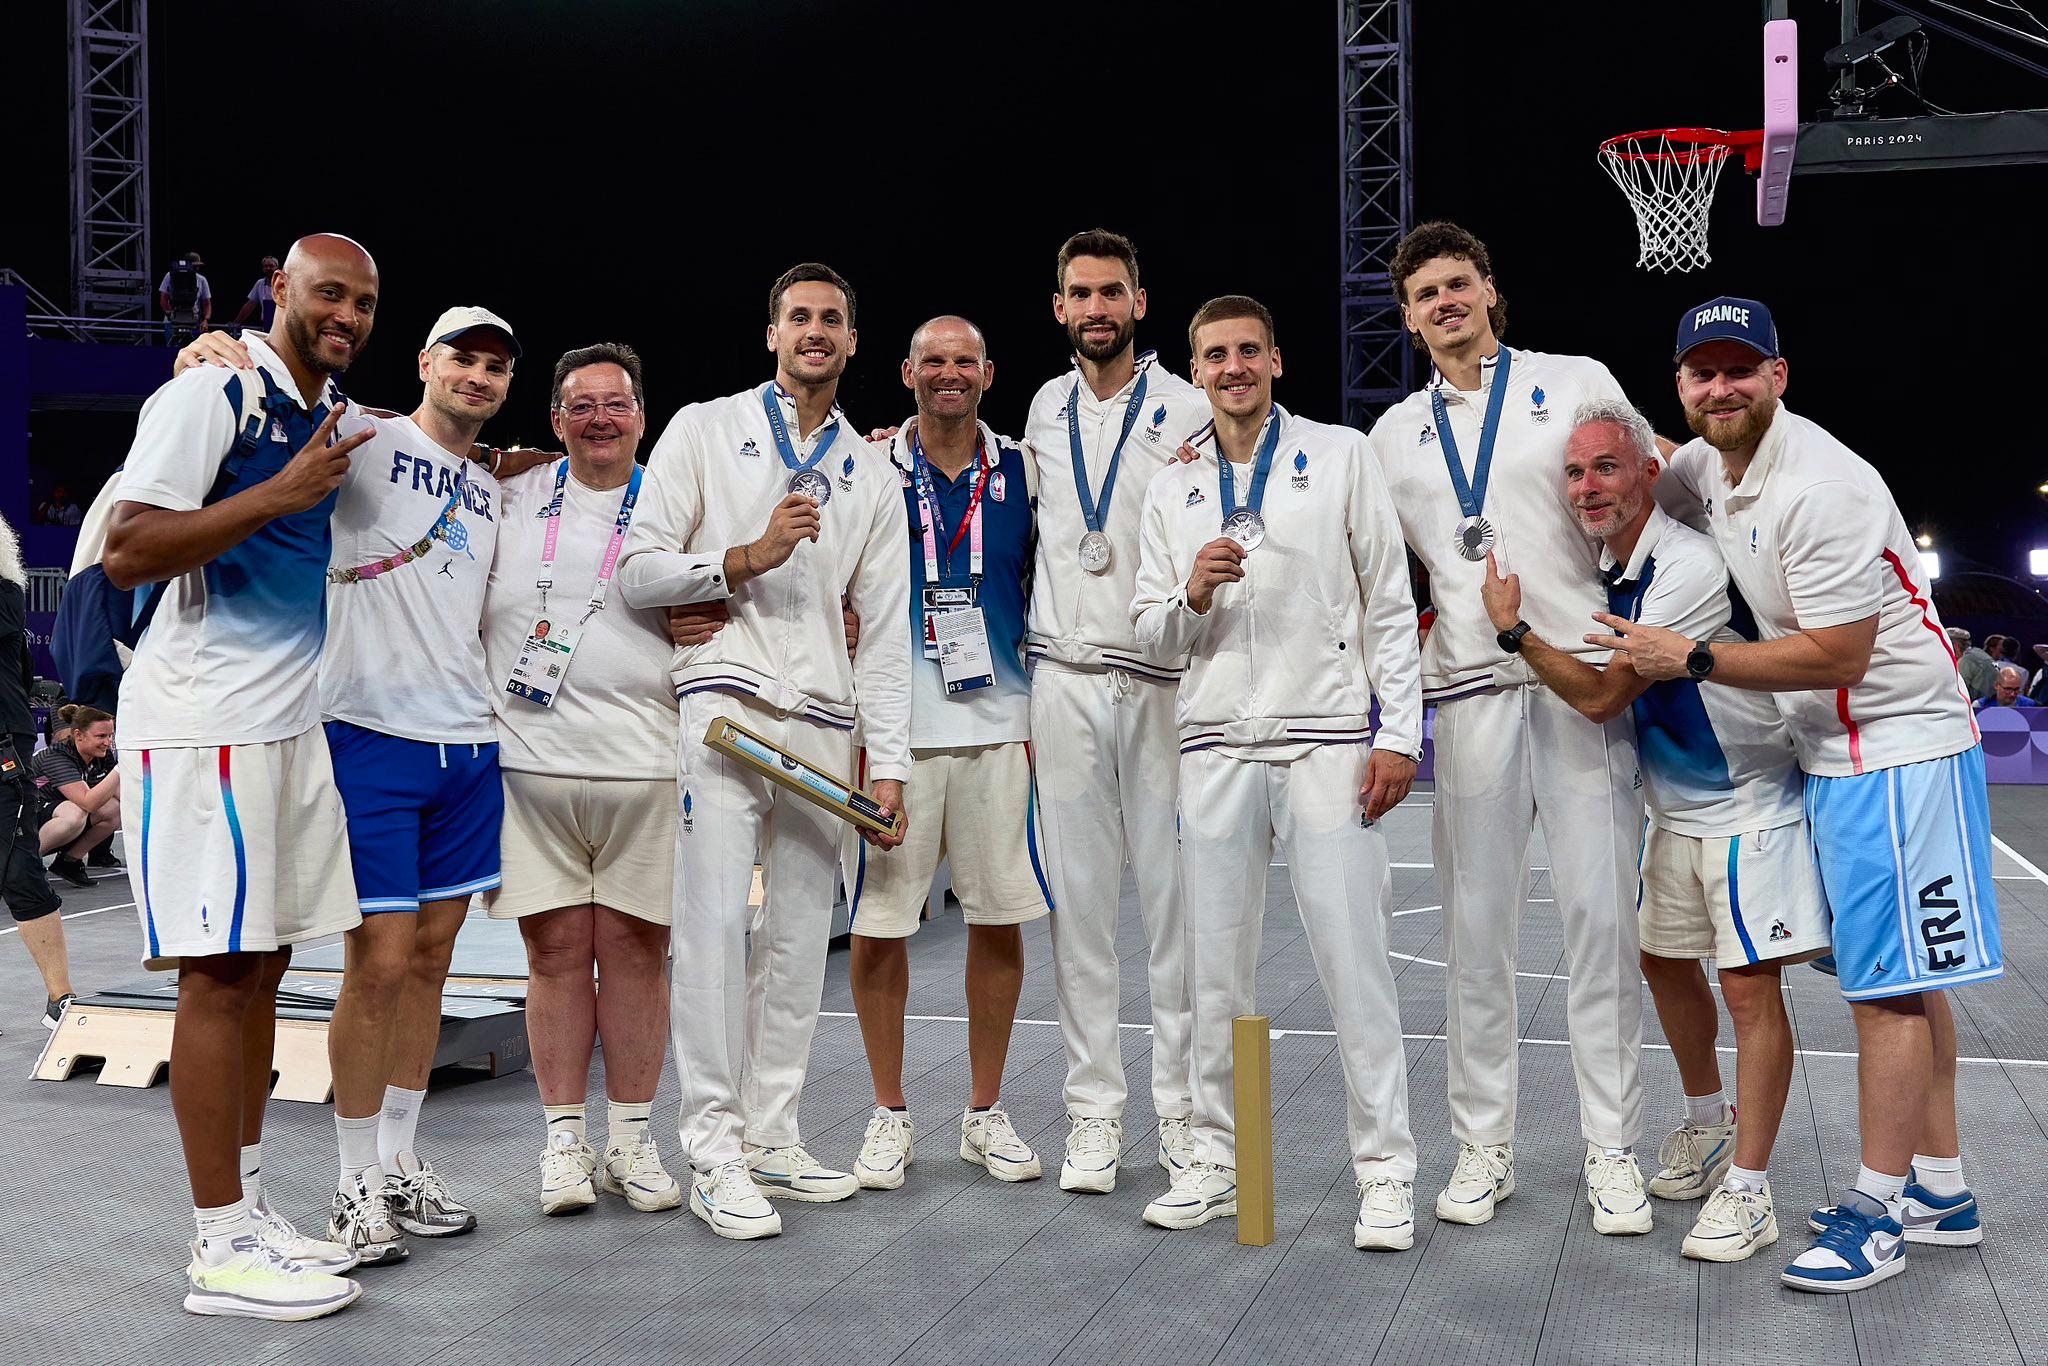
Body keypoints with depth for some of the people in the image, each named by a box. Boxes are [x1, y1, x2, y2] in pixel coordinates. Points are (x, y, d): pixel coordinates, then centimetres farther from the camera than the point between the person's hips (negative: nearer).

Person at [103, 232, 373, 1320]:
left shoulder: (339, 413, 16)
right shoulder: (210, 393, -9)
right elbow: (127, 553, -16)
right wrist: (279, 495, -20)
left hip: (293, 719, 8)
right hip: (202, 724, -8)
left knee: (263, 964, 11)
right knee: (218, 971, -7)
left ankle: (246, 1207, 19)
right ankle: (221, 1248, -1)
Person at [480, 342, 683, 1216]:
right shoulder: (512, 497, 11)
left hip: (643, 766, 0)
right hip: (530, 761, 1)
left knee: (635, 947, 3)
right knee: (554, 948, 3)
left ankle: (631, 1140, 14)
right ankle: (563, 1140, 13)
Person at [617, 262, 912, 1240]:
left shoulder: (872, 479, 18)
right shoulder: (706, 430, 8)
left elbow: (886, 634, 14)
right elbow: (637, 570, 1)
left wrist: (888, 765, 6)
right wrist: (750, 555, -12)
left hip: (824, 727, 4)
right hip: (726, 707, -4)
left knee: (800, 936, 5)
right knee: (716, 922, -11)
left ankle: (772, 1132, 14)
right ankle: (713, 1151, -7)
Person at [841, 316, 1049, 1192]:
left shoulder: (1021, 471, 10)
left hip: (998, 724, 2)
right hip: (895, 725, -2)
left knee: (1000, 917, 5)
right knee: (878, 922, 0)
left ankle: (984, 1113, 19)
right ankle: (889, 1113, 16)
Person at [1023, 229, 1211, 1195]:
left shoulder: (1186, 410, 1)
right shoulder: (1043, 410, 14)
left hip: (1162, 681, -3)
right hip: (1064, 676, 3)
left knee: (1173, 896, -1)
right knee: (1080, 899, 4)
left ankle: (1182, 1104, 10)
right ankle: (1094, 1111, 11)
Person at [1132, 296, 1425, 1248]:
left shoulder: (1339, 456, 7)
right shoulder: (1171, 488, 14)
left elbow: (1390, 602, 4)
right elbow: (1148, 631, 14)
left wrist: (1398, 734, -4)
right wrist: (1191, 596, -9)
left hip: (1327, 741, -3)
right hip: (1216, 744, 3)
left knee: (1353, 955, -5)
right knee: (1217, 963, 6)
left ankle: (1385, 1169, 4)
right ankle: (1217, 1161, 17)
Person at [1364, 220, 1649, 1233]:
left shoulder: (1577, 383, 9)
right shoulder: (1395, 435, 16)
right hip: (1471, 691, 2)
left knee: (1601, 913, -3)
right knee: (1476, 925, 3)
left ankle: (1612, 1149, 6)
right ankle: (1483, 1146, 12)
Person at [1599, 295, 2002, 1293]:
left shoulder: (1821, 488, -22)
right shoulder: (1704, 466, 6)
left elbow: (1837, 658, -23)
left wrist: (1694, 660, -20)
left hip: (1897, 746, -9)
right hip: (1833, 752, 10)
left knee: (1888, 982, -5)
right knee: (1903, 975, 14)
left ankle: (1876, 1211, 3)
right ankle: (1940, 1191, 23)